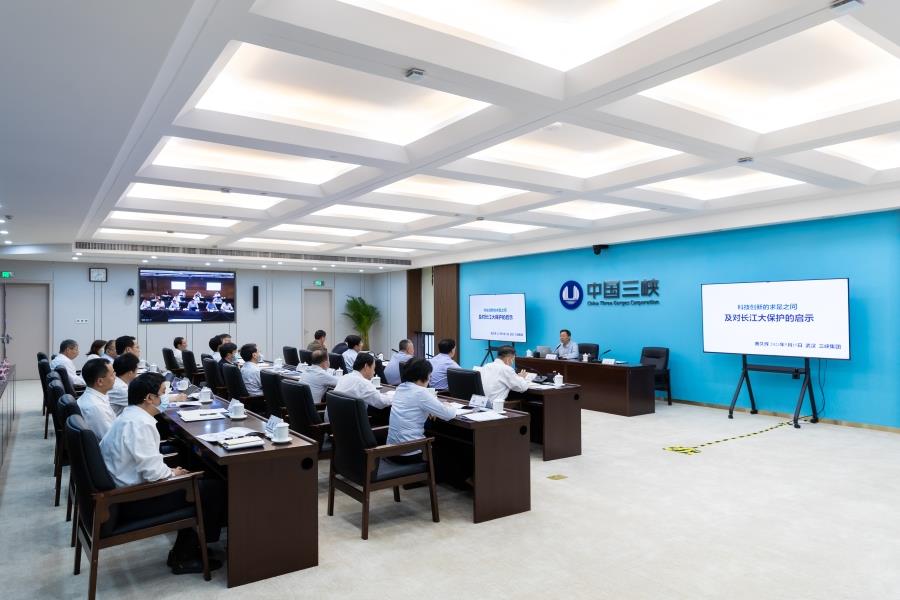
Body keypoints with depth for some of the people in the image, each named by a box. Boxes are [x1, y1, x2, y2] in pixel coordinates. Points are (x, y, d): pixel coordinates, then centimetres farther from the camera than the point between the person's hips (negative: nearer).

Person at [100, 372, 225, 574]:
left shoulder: (129, 415, 8)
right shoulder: (140, 423, -23)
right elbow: (153, 472, -25)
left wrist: (169, 470, 8)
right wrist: (172, 473, -5)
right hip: (134, 501, -10)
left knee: (197, 481, 16)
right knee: (214, 488, -8)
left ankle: (184, 549, 18)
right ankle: (183, 557, 6)